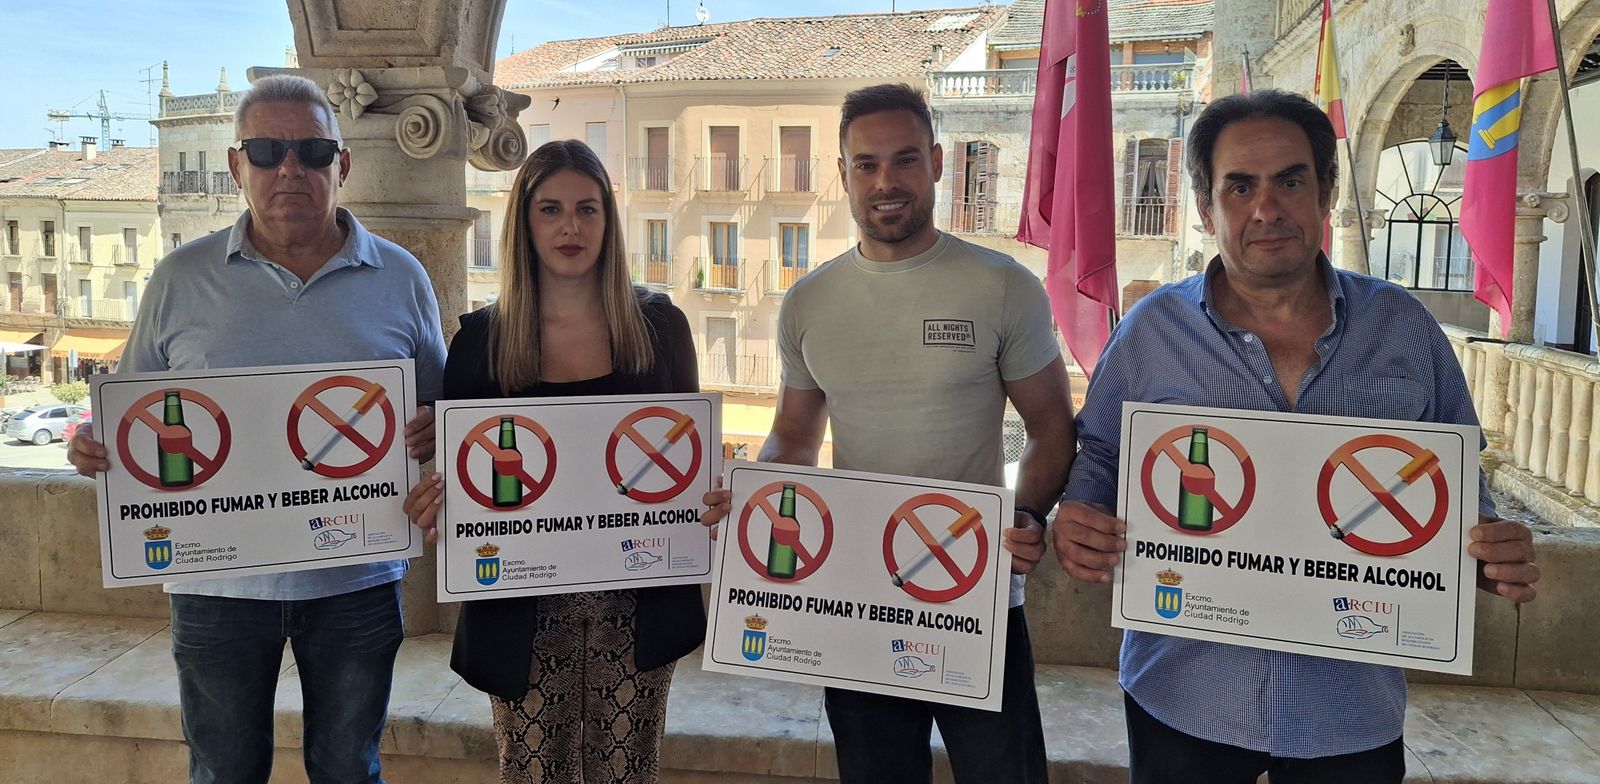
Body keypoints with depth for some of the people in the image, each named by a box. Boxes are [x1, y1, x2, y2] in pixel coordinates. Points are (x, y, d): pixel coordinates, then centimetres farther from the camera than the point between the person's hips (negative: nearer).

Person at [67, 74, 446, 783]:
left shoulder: (400, 278, 1)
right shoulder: (180, 280, 1)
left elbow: (439, 402, 7)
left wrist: (434, 431, -15)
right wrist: (96, 447, -12)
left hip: (356, 580, 0)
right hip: (218, 583, 0)